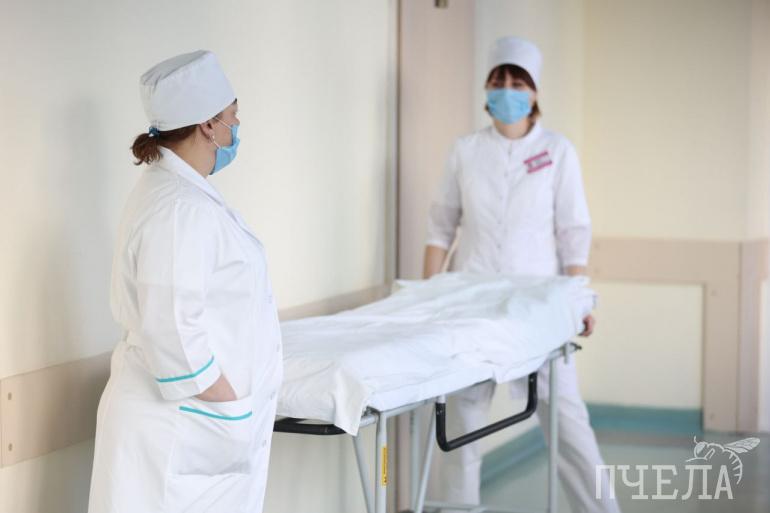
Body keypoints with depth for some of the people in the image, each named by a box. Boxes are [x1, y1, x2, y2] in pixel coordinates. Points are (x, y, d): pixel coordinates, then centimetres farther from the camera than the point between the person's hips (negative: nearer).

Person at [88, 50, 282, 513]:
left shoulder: (181, 191, 12)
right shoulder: (180, 209, -21)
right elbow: (173, 334, -25)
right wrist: (230, 406, -16)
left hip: (206, 426, 10)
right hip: (181, 433, -10)